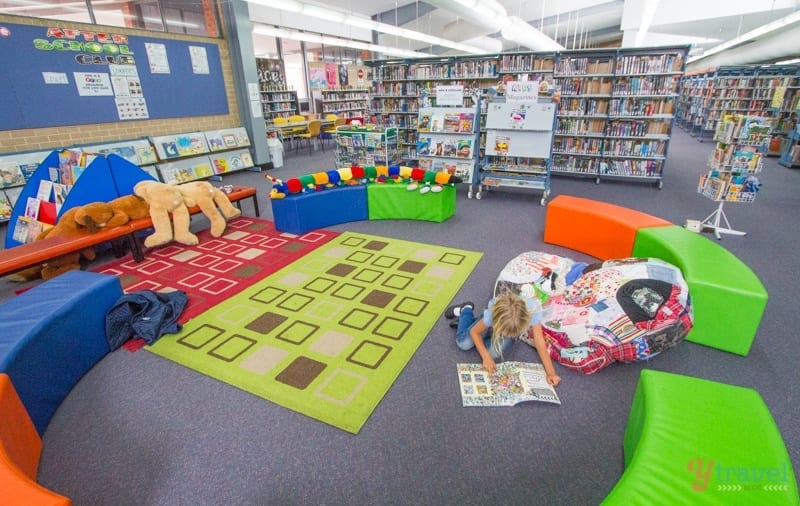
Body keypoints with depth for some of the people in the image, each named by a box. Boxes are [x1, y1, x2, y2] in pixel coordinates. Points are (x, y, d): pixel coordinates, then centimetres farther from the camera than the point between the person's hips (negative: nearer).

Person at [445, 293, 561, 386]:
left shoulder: (533, 310, -43)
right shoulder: (492, 315, -42)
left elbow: (540, 342, -35)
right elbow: (474, 331, -24)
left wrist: (551, 373, -36)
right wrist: (486, 357, -32)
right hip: (494, 323, -1)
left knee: (494, 354, -20)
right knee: (464, 344, -13)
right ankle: (466, 310, 17)